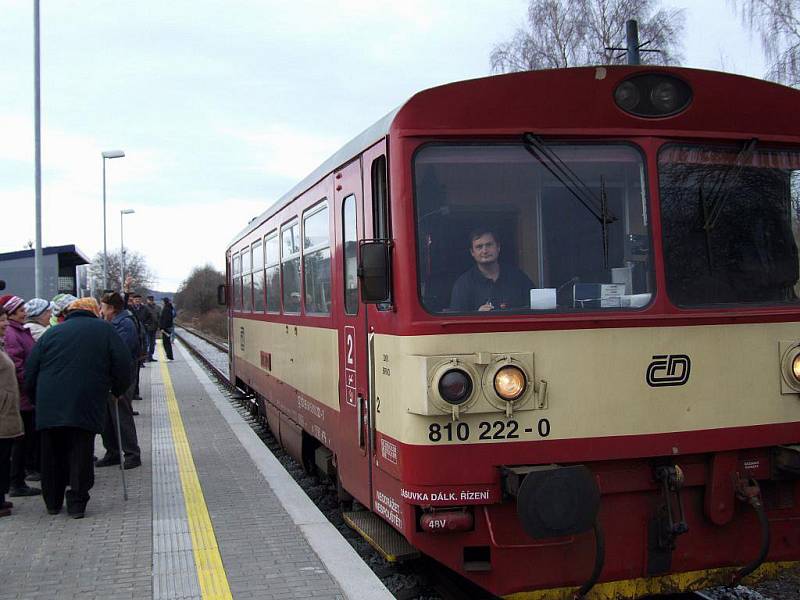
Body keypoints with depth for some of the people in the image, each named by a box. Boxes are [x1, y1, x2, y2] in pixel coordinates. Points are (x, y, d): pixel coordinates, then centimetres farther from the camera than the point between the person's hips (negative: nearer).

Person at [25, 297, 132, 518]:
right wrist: (117, 391, 17)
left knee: (53, 455, 14)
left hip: (49, 407, 3)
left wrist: (37, 400, 22)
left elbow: (30, 372, 12)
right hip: (86, 407, -3)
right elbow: (123, 367, 2)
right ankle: (77, 503, 3)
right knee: (81, 454, 4)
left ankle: (53, 502, 23)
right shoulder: (104, 330, 7)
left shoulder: (51, 333, 14)